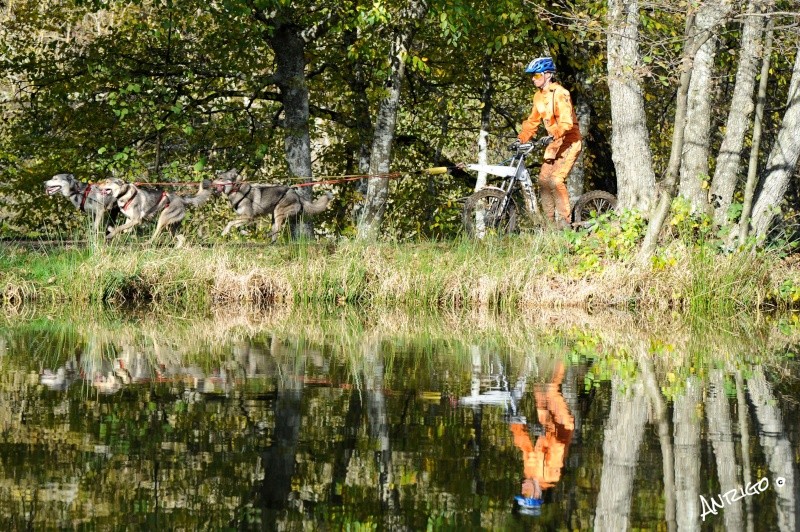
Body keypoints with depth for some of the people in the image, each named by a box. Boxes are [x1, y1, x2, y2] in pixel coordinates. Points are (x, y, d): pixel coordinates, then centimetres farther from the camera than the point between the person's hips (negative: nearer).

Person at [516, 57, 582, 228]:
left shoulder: (560, 94, -18)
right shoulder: (539, 96, 8)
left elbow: (566, 122, -28)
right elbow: (533, 121, 14)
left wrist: (552, 136, -41)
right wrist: (521, 139, 3)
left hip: (569, 142, -9)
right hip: (554, 143, 9)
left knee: (556, 180, -20)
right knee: (543, 180, 1)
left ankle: (566, 220, -14)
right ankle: (549, 222, 7)